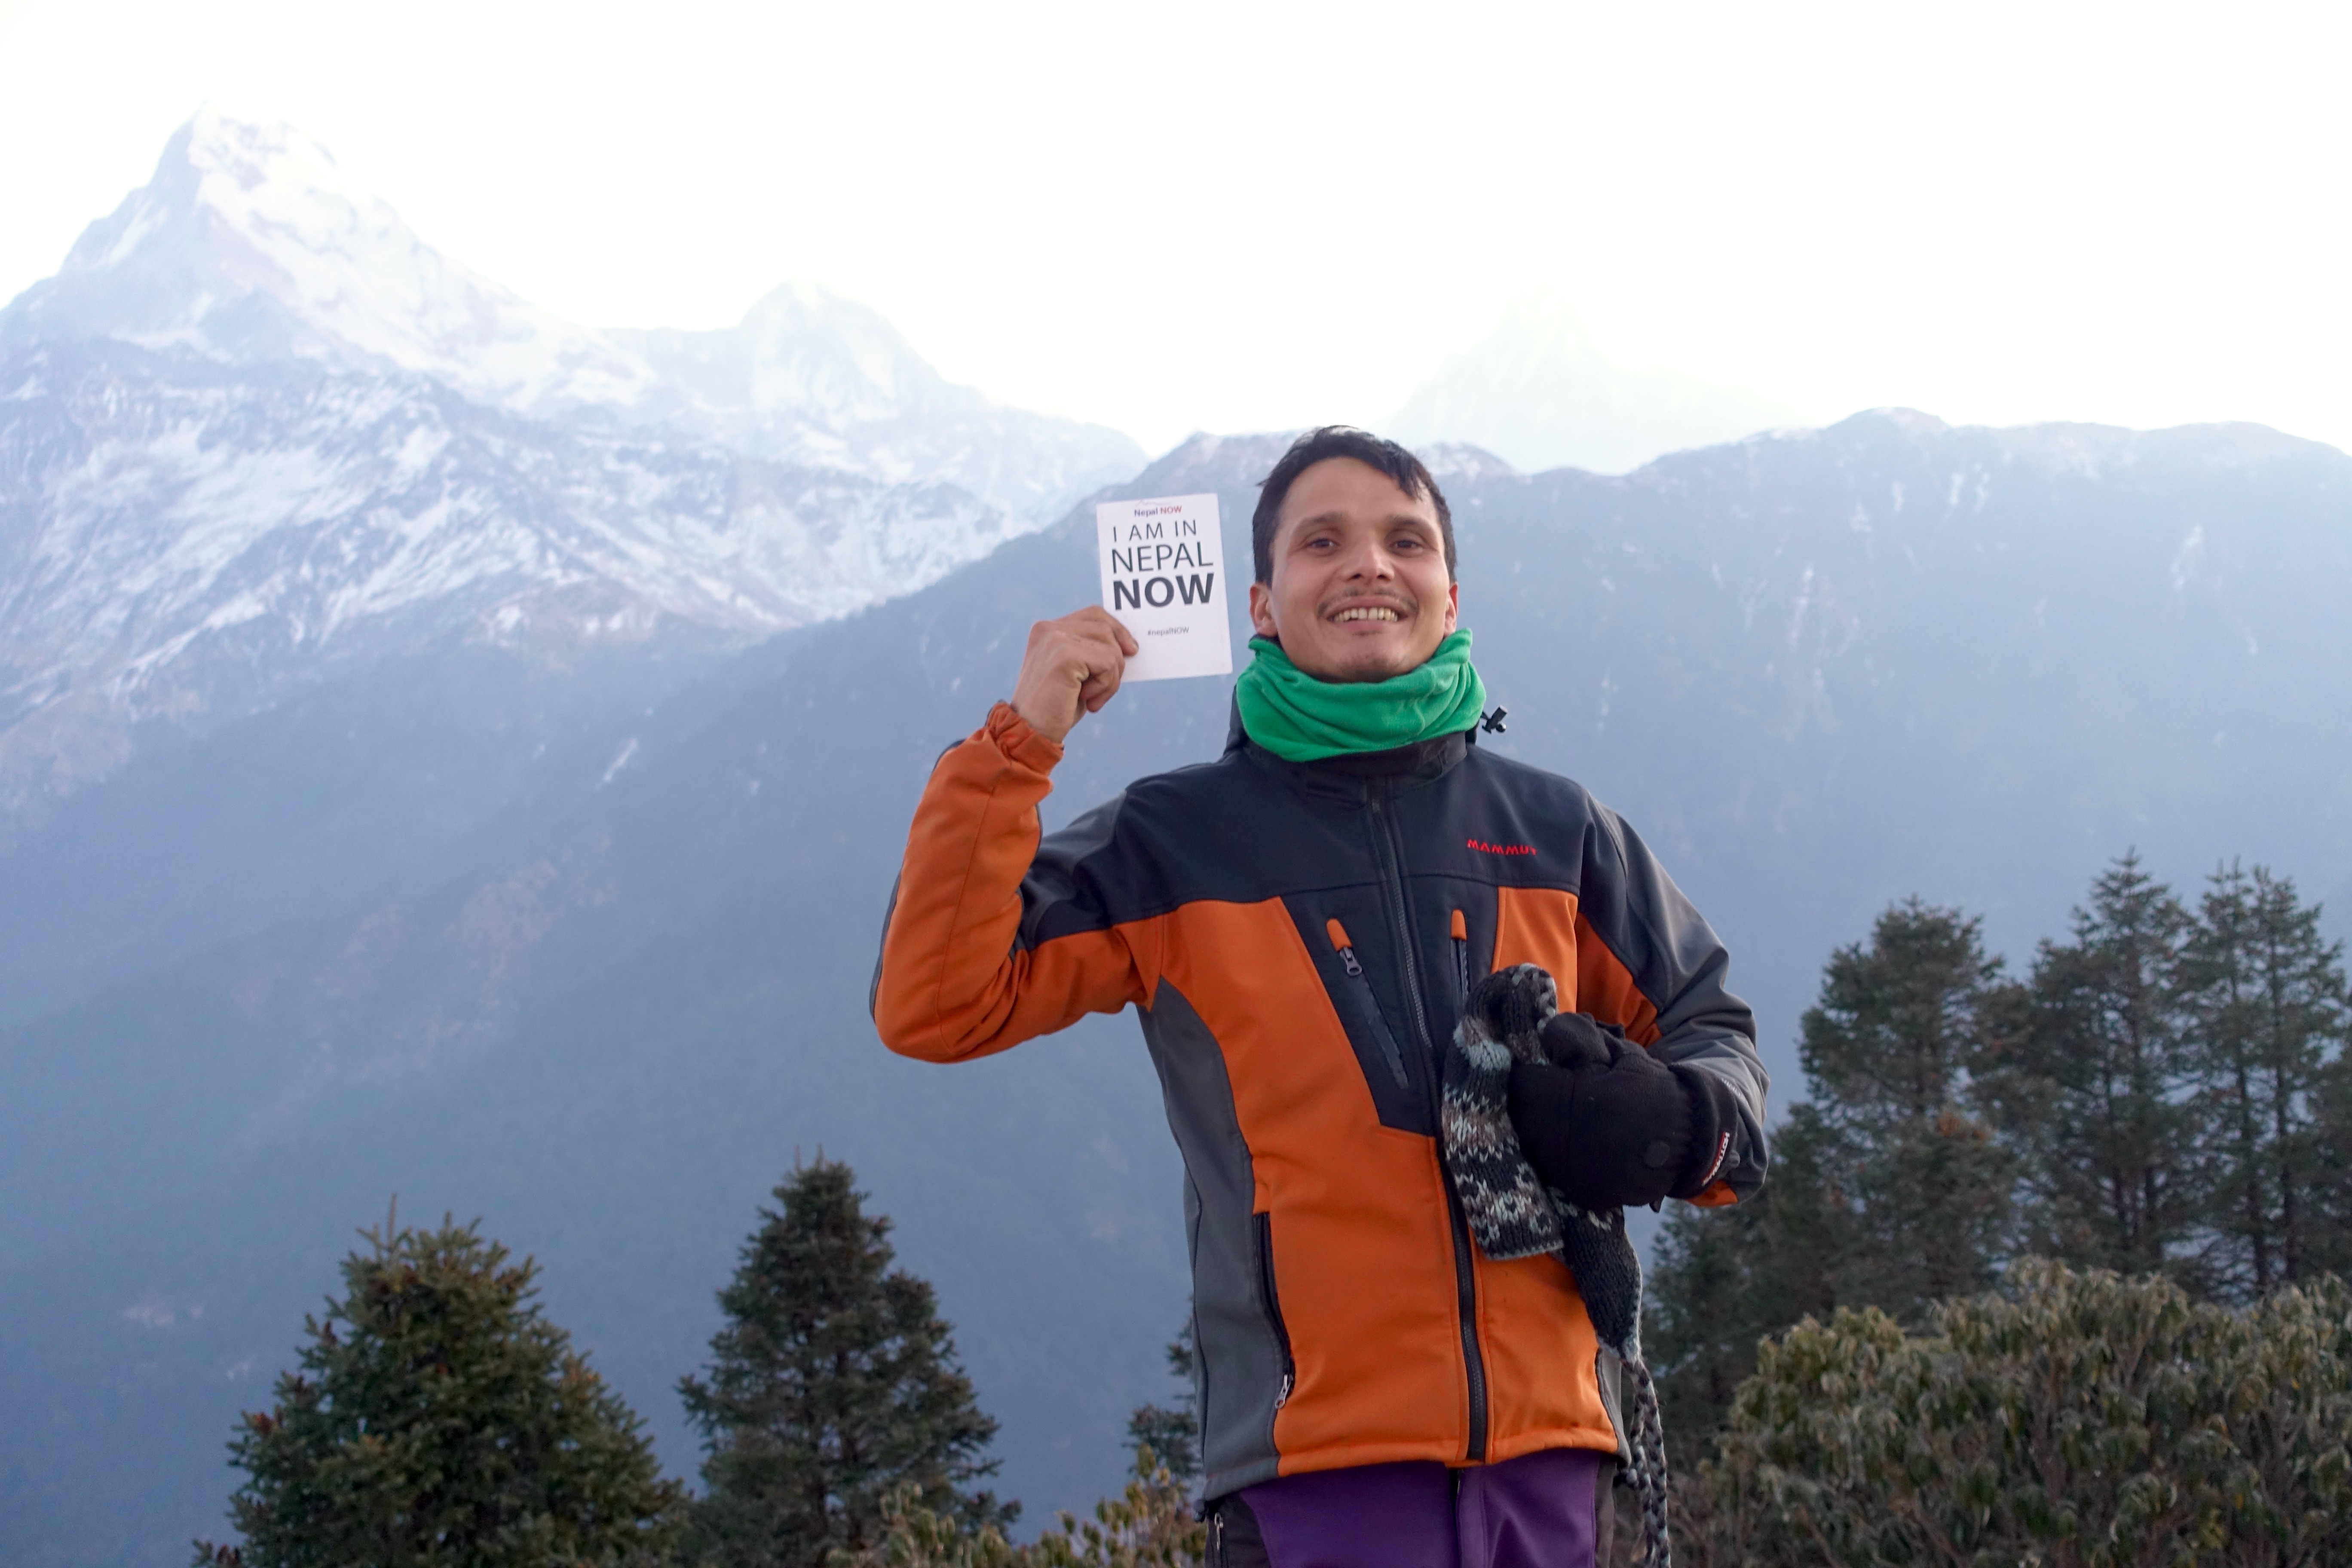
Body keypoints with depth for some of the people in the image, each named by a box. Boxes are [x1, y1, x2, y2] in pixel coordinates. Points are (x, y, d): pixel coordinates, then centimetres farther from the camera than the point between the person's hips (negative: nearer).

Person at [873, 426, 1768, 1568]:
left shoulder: (1554, 832, 13)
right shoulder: (1175, 844, 6)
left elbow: (1707, 1025, 23)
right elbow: (934, 1009, -2)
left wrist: (1681, 1125, -1)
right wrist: (1016, 750, -9)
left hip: (1548, 1443, 3)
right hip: (1321, 1460, -3)